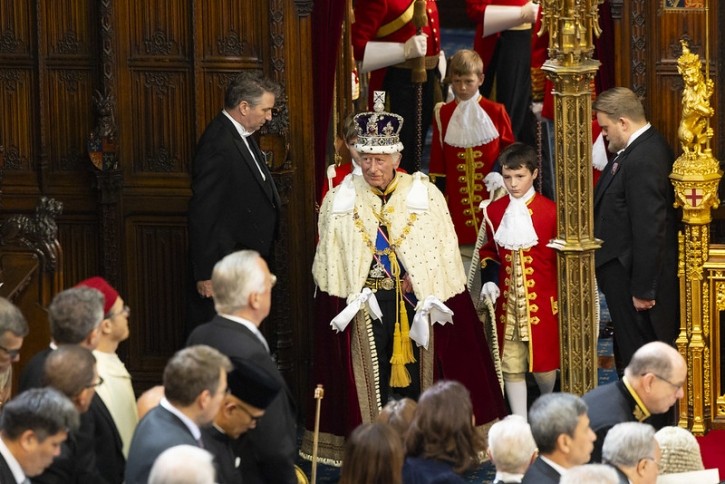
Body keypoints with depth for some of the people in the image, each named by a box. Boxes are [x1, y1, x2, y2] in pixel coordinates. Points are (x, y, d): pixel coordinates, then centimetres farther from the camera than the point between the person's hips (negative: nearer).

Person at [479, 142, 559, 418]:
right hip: (507, 302, 3)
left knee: (543, 362, 3)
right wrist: (489, 282, 0)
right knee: (511, 366, 4)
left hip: (541, 300, -3)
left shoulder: (550, 212, -7)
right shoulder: (494, 212, 4)